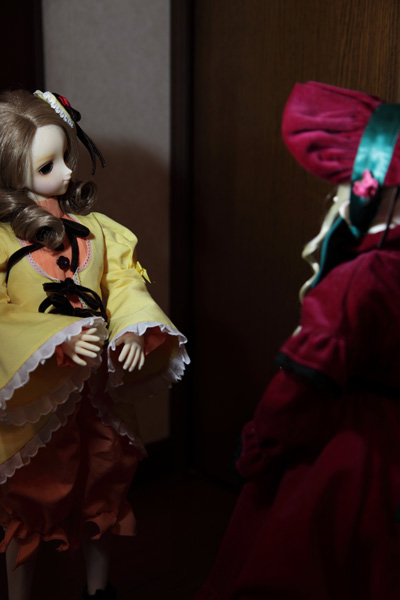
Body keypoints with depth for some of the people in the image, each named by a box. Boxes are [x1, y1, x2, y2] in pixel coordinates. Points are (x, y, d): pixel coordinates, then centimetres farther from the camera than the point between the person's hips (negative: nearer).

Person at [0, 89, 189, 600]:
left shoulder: (92, 228, 0)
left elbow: (125, 281, 1)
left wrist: (134, 331, -18)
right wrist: (59, 345, -29)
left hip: (98, 391, 5)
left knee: (102, 490, 21)